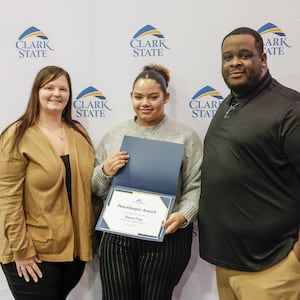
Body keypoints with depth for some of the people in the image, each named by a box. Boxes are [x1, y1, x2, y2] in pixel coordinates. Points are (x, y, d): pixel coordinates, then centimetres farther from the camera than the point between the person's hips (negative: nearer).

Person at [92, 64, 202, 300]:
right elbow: (95, 188, 11)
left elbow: (196, 186, -5)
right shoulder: (113, 136, 8)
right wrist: (105, 171, -9)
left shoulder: (185, 136, -1)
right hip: (117, 236, 3)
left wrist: (183, 216, -21)